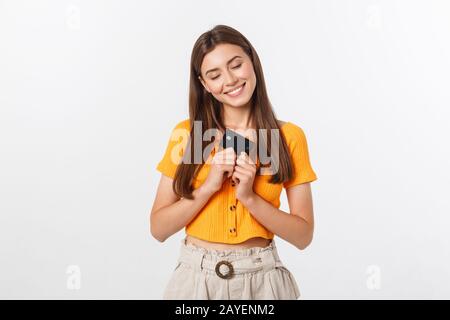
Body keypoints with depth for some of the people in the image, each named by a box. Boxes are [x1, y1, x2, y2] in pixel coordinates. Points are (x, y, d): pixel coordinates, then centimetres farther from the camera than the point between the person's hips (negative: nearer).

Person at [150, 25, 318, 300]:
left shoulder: (289, 136, -5)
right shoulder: (186, 134, -4)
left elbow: (303, 235, -5)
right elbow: (158, 228, -5)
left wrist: (249, 196, -17)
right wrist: (209, 186, -17)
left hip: (261, 278, 0)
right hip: (196, 276, 1)